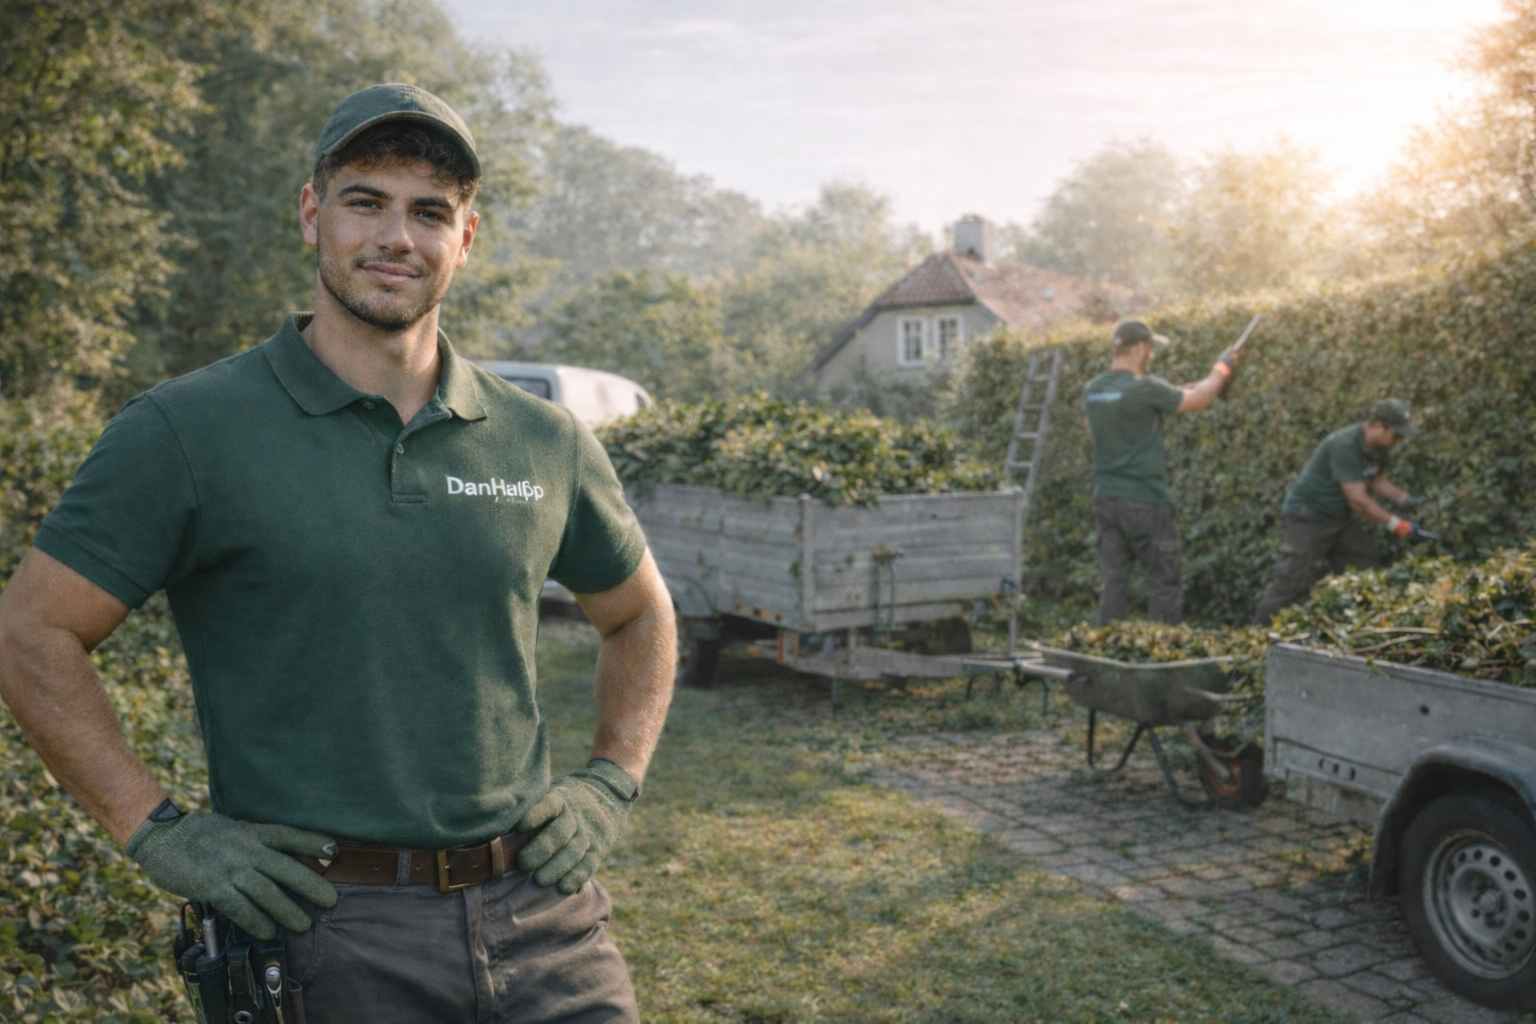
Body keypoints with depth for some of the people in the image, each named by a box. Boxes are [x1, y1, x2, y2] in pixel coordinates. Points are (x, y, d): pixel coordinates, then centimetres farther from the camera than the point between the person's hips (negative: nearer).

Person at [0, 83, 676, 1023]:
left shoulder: (546, 443, 4)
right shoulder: (186, 432, -5)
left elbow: (641, 614, 19)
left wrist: (613, 783, 7)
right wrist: (161, 832, -7)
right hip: (329, 929, -2)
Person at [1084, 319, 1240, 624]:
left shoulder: (1092, 390, 5)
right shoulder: (1144, 388, -16)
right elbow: (1198, 401, -7)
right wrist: (1222, 368, 11)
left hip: (1105, 497, 6)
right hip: (1145, 502, -6)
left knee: (1113, 581, 9)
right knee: (1163, 583, 4)